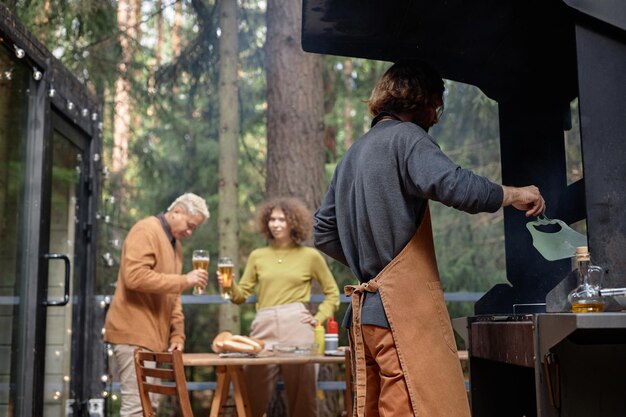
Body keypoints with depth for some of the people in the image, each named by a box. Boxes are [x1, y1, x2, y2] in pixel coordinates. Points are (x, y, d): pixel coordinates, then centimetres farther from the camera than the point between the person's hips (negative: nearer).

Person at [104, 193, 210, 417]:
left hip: (152, 336, 9)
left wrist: (177, 335, 10)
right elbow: (135, 277, -23)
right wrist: (184, 280, -20)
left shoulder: (175, 243, 19)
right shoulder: (146, 230, -9)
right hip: (134, 333, -9)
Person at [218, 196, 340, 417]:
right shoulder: (257, 256, 14)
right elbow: (242, 294, 11)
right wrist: (229, 286, -8)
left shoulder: (310, 255, 8)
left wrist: (319, 318, 1)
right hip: (264, 329, 2)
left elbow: (332, 293, 14)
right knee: (254, 398, 0)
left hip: (297, 329, -2)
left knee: (302, 398, 4)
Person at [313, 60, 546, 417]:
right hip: (404, 309, -9)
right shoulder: (405, 137, -4)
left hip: (366, 311, 9)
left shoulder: (354, 154, 22)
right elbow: (452, 184, -23)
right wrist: (513, 195, -8)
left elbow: (324, 232, 23)